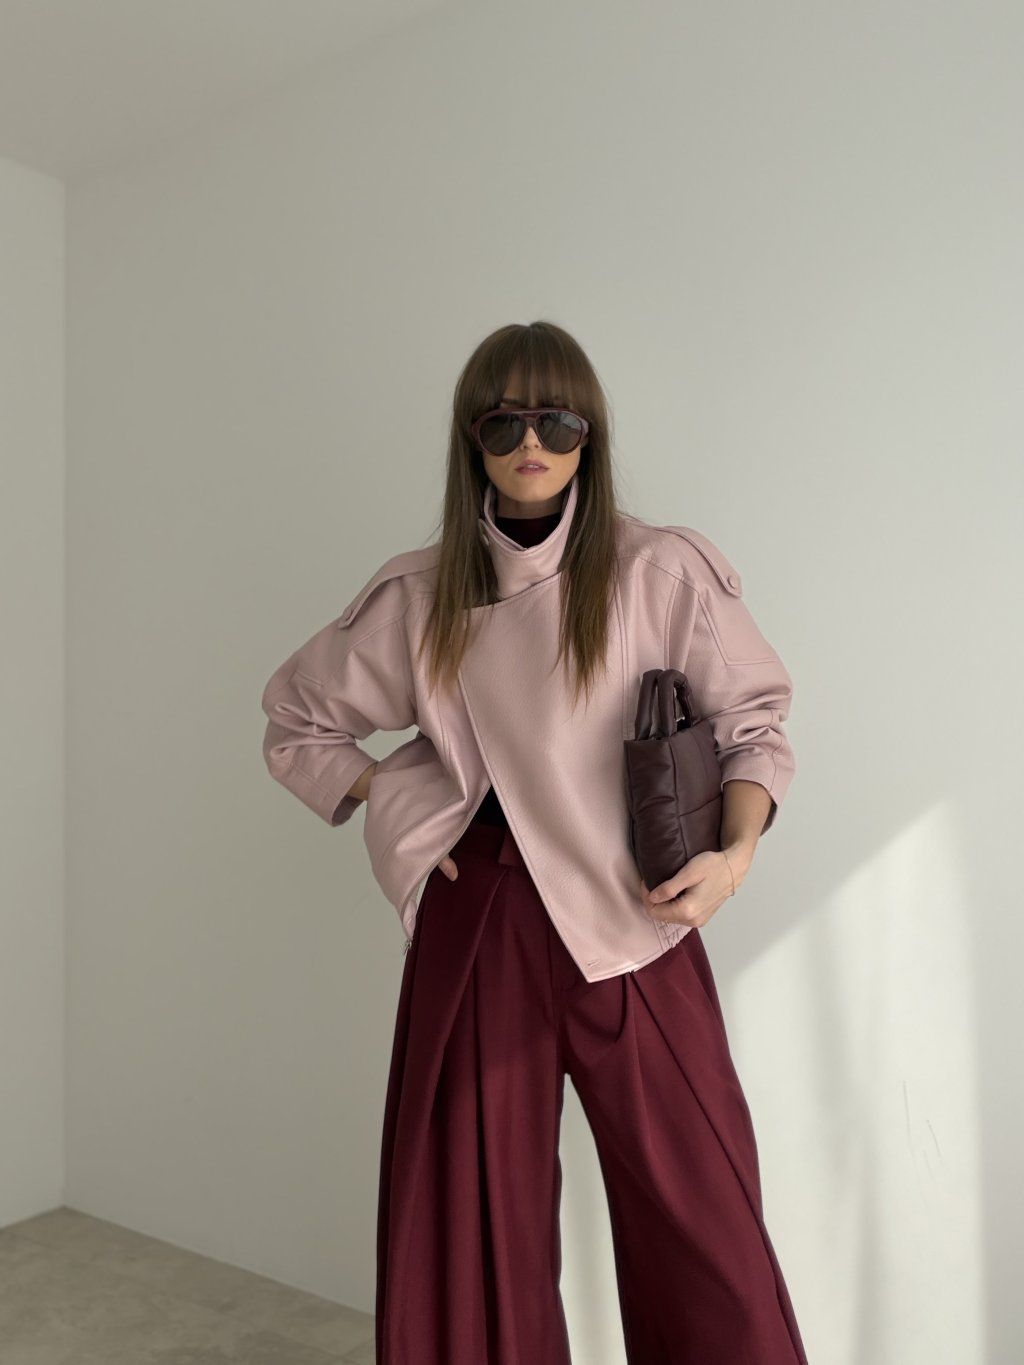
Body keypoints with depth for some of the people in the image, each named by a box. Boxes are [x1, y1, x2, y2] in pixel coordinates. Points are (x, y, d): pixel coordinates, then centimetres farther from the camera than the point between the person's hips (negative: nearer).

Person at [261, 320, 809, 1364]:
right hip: (475, 922, 2)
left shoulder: (663, 571, -3)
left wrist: (736, 853, -11)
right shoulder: (419, 594, 5)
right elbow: (297, 716, 17)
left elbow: (754, 715, 5)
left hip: (630, 923, -1)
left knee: (699, 1217, 3)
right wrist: (390, 804, 3)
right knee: (469, 1220, 12)